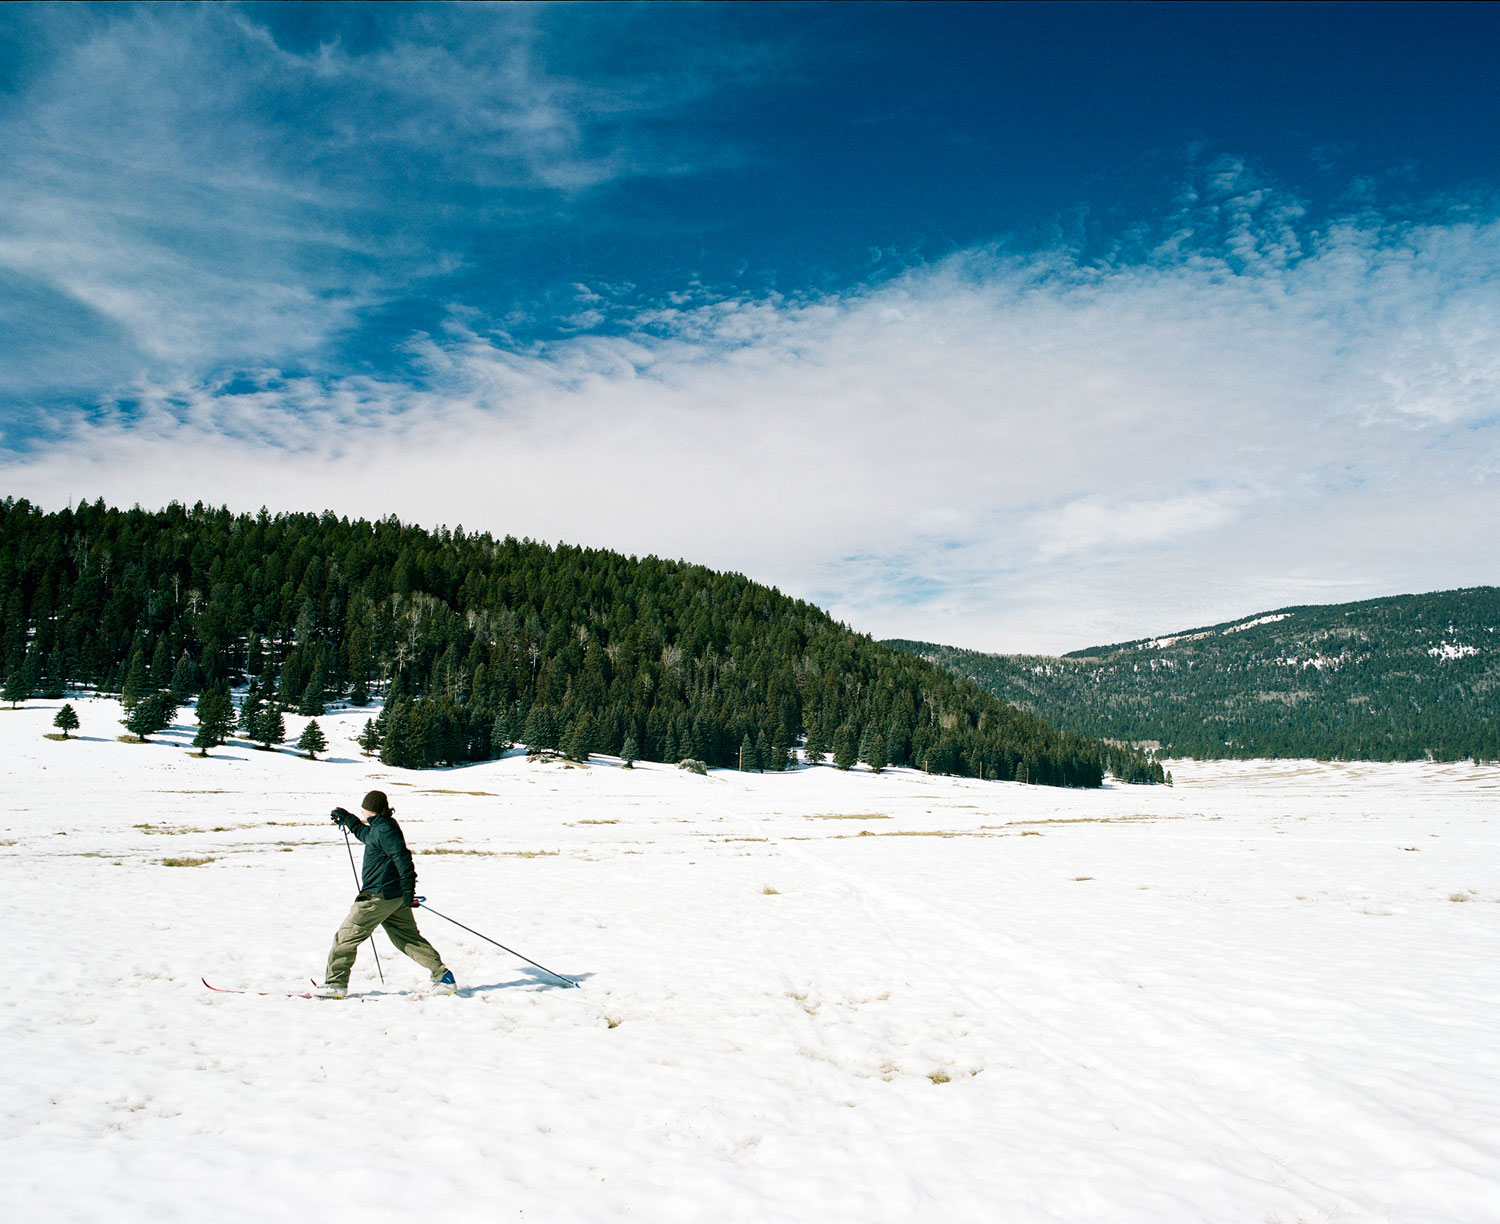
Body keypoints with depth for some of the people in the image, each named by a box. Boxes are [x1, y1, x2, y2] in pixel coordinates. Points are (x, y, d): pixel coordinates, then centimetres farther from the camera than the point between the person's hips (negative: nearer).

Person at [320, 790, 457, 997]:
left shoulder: (383, 829, -15)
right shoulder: (379, 827, 16)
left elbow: (402, 857, -22)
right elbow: (365, 834, 40)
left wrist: (409, 890, -25)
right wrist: (346, 817, 41)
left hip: (379, 895, -10)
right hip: (395, 895, 10)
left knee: (346, 937, 3)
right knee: (409, 938, 9)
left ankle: (335, 984, 10)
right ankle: (442, 976, 3)